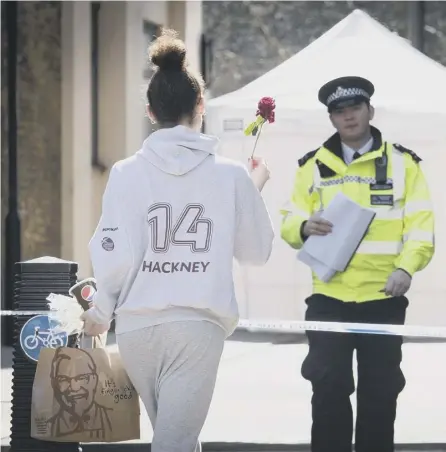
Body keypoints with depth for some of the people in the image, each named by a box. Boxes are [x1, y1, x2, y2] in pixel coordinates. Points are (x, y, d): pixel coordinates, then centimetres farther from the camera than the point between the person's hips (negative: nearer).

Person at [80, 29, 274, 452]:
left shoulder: (127, 173, -1)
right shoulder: (231, 175, 0)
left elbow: (114, 253, -5)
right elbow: (257, 251, 11)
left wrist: (100, 311, 13)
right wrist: (256, 189, 27)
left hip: (137, 325, 2)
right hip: (197, 324, -2)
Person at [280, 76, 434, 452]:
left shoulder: (402, 163, 3)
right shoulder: (313, 166, 8)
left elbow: (421, 226, -3)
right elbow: (289, 222, 8)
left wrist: (406, 267, -20)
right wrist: (304, 227, -16)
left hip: (383, 300, -1)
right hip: (328, 298, 1)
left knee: (380, 392, 5)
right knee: (329, 389, -3)